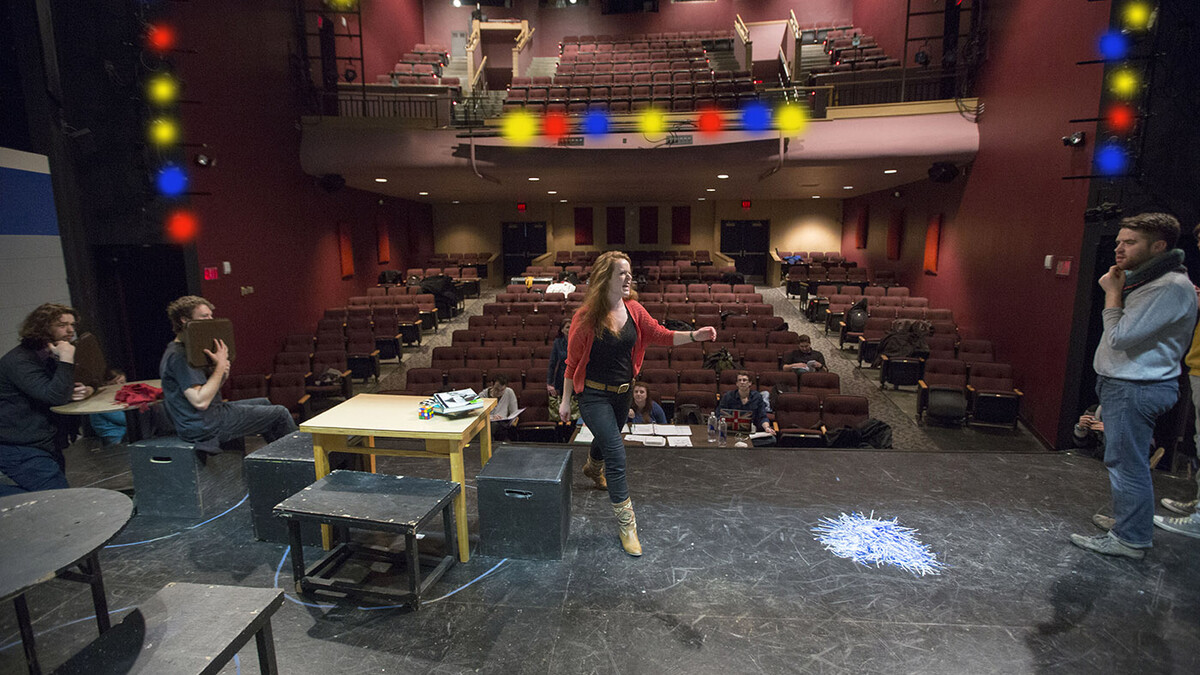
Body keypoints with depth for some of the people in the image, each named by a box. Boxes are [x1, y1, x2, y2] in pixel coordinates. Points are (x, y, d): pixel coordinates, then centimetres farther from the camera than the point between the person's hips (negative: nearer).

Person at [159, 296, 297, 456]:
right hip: (203, 427, -11)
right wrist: (220, 366, -23)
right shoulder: (178, 355, -21)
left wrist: (222, 373, -6)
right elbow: (200, 401, -29)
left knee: (263, 403, 24)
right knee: (280, 413, -5)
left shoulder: (185, 349, 12)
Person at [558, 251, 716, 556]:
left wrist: (694, 336, -18)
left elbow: (662, 335, -2)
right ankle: (626, 525, 4)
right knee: (616, 454, -11)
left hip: (622, 392, 6)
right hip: (594, 395, -6)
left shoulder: (634, 310, -3)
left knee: (607, 437, 29)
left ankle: (592, 468, 65)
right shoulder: (586, 316, -18)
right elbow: (572, 361, -11)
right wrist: (566, 400, -7)